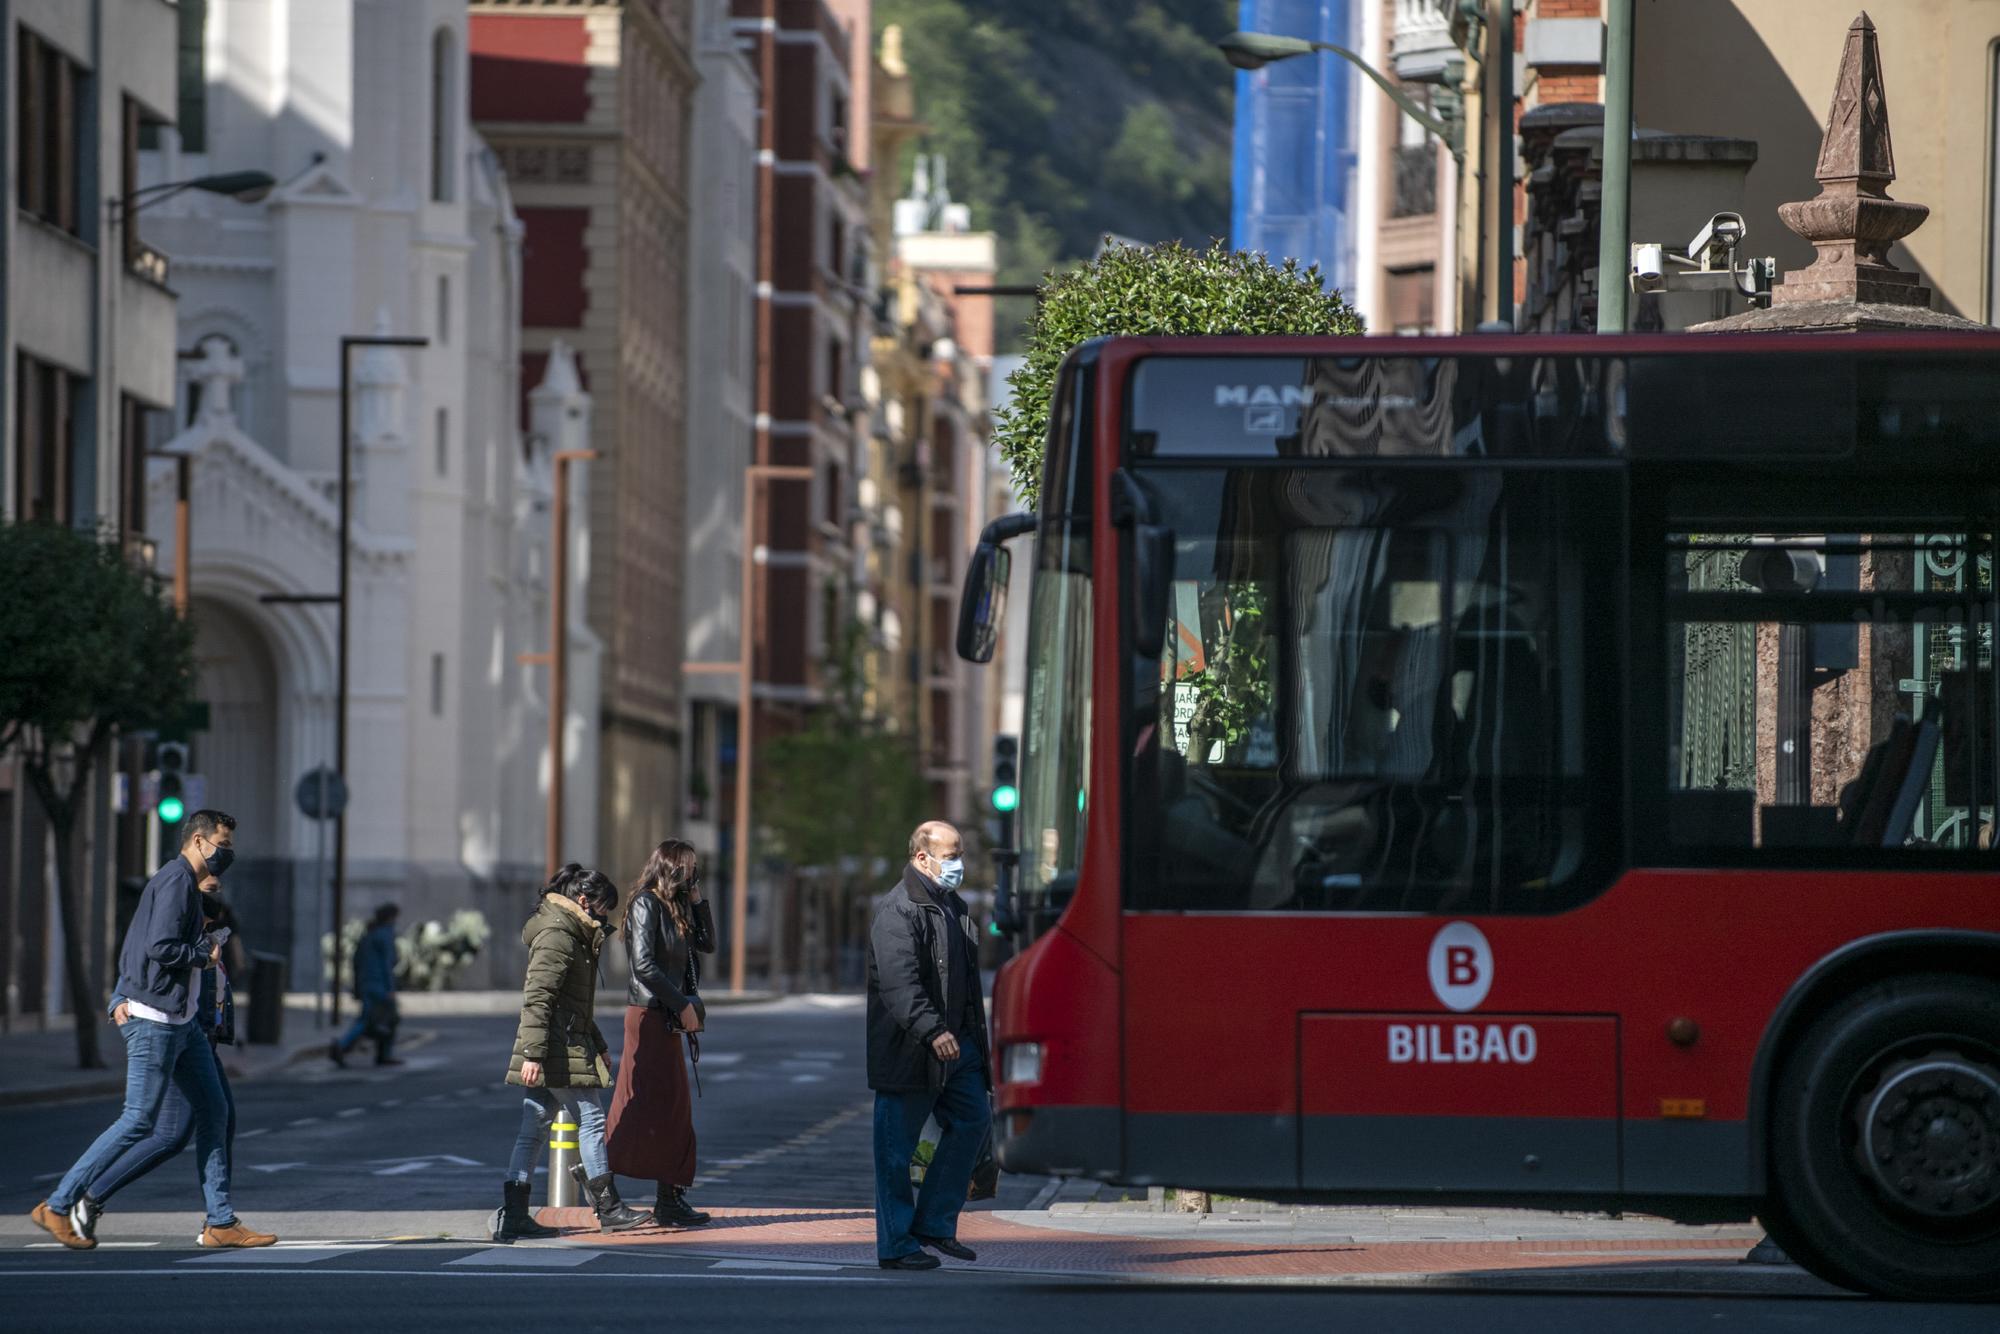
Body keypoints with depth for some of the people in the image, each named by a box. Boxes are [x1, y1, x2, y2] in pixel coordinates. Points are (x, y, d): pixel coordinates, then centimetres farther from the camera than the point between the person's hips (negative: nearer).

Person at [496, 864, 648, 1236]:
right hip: (559, 1051, -10)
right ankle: (608, 1209, 1)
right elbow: (536, 998, -21)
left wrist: (598, 1044, 33)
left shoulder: (573, 935, 20)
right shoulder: (557, 937, -13)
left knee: (533, 1130, 7)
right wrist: (533, 1053, -26)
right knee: (590, 1122, -4)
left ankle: (512, 1214, 5)